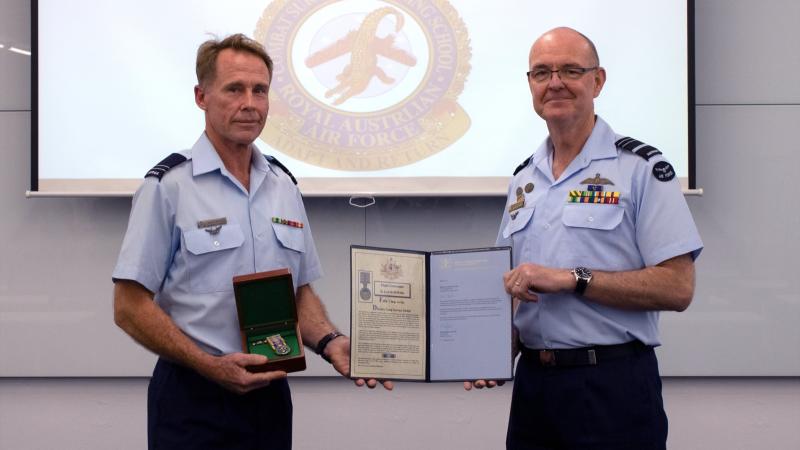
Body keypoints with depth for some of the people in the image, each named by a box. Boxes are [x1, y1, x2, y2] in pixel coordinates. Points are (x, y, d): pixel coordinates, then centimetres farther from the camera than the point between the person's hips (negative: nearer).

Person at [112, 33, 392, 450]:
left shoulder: (284, 185, 8)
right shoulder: (169, 186, -9)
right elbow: (130, 307, -11)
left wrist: (329, 342, -4)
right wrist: (210, 366, -19)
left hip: (271, 394, 5)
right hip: (194, 400, -5)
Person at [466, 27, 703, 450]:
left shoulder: (641, 168, -7)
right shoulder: (523, 178, 11)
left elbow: (677, 288, -14)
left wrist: (570, 278, -20)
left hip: (613, 386, -5)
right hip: (531, 383, 5)